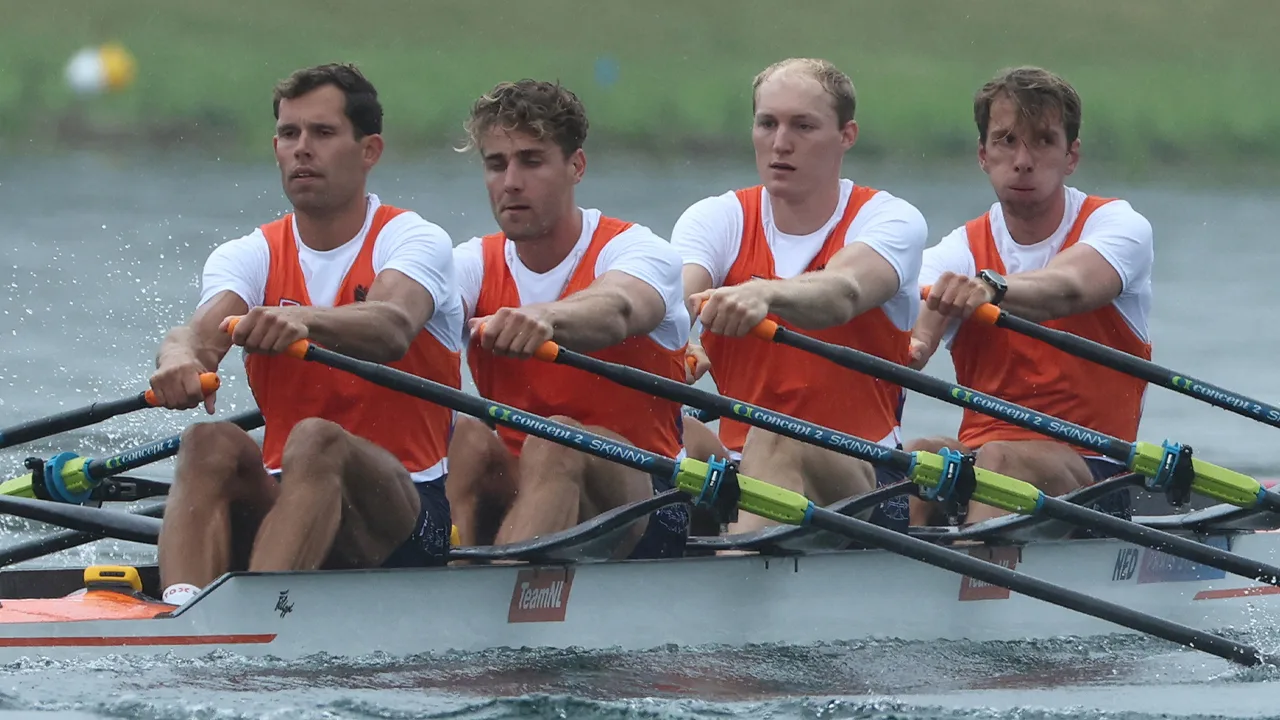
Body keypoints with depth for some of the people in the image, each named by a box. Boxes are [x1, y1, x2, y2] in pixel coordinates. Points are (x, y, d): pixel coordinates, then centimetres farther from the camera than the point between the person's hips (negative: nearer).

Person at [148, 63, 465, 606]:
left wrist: (303, 321, -48)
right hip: (281, 501, 3)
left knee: (316, 441, -34)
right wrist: (181, 355, -40)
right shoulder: (248, 257, 10)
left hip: (408, 513, -3)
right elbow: (205, 329, -13)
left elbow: (392, 328, -25)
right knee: (211, 441, -28)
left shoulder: (415, 241, -1)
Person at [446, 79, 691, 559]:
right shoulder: (476, 264, 7)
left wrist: (543, 317, -56)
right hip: (512, 494, 4)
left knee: (558, 440, -35)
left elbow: (616, 311, -31)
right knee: (465, 435, -27)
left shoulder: (639, 251, -5)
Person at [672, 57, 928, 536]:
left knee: (776, 443, -37)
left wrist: (764, 294, -49)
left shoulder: (891, 221, -1)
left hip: (862, 480, -6)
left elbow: (843, 293, -25)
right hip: (737, 468, 6)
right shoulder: (716, 219, 9)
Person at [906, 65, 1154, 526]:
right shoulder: (959, 252, 8)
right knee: (912, 457, -28)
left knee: (1003, 459, -35)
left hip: (1090, 473, -4)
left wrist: (992, 287, -49)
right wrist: (917, 337, -40)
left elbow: (1070, 287, -26)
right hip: (977, 450, 4)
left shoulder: (1118, 226, -1)